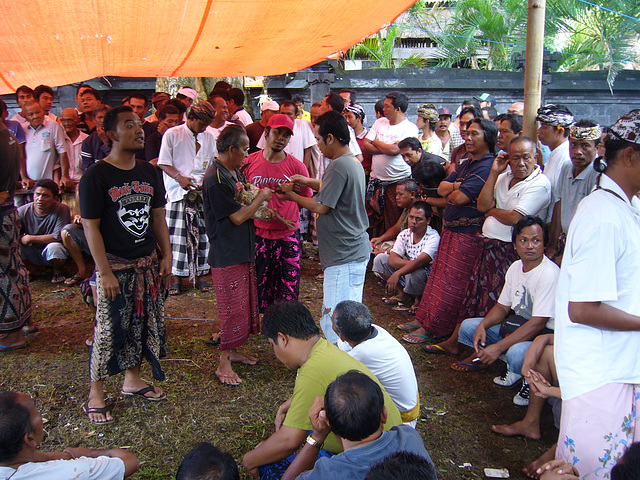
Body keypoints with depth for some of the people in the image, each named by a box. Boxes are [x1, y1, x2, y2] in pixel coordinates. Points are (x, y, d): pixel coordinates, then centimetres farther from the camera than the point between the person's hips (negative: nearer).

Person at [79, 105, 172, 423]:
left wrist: (166, 256, 8)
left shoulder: (148, 172, 8)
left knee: (144, 325, 13)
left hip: (147, 265, 6)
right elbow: (91, 227, -13)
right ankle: (96, 394, 13)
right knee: (108, 330, 0)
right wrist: (105, 272, -16)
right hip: (114, 267, -6)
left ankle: (133, 379, 31)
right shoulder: (95, 176, -11)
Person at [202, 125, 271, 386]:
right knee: (232, 308, -3)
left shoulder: (235, 172, 9)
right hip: (227, 254, -10)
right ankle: (224, 364, 8)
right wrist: (261, 197, -10)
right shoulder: (216, 179, -22)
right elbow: (238, 217, -21)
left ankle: (233, 350, 32)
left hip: (242, 250, 10)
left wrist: (258, 203, 1)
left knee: (243, 304, 18)